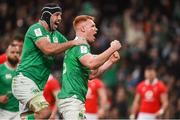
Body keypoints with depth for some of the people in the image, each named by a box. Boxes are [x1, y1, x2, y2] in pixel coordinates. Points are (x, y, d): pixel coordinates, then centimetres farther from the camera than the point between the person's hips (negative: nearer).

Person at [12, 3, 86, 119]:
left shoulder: (56, 35, 16)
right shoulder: (36, 29, -9)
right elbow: (48, 49, -24)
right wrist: (72, 43, -20)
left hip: (38, 86, 9)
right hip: (25, 80, -9)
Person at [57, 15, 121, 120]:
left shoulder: (78, 45, 22)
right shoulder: (80, 45, -10)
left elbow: (91, 75, 25)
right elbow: (91, 63, -30)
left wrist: (110, 61, 16)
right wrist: (112, 48, -21)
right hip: (71, 98, -10)